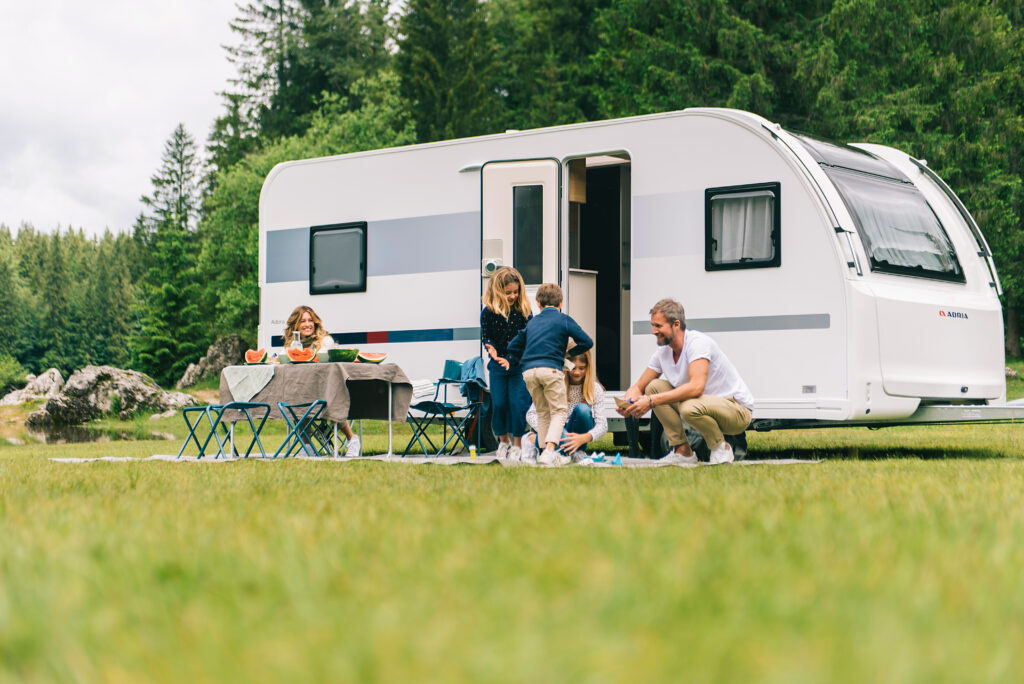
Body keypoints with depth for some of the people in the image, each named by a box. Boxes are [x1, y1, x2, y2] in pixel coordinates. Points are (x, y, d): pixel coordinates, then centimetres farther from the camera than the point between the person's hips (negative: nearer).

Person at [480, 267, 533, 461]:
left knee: (518, 403, -7)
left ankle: (517, 444, 9)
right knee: (498, 404, 2)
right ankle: (503, 441, 23)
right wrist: (491, 349, -19)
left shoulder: (523, 311, -6)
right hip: (498, 365, 1)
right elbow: (485, 337, 1)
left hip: (520, 366, -1)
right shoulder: (488, 312, -7)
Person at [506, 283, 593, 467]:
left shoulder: (532, 322, 22)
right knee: (559, 411, 0)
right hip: (550, 369, -4)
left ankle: (544, 451, 11)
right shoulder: (563, 319, 9)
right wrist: (569, 353, 20)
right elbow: (587, 342, 6)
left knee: (542, 412, 16)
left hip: (528, 371, 4)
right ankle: (549, 451, -17)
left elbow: (514, 347, 28)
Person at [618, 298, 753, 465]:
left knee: (690, 408, -37)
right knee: (654, 387, -6)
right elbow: (639, 387, 8)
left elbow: (696, 387, -36)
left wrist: (651, 401, -36)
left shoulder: (697, 342, -22)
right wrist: (627, 402, -17)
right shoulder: (663, 352, 1)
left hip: (738, 410, -8)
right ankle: (683, 451, -2)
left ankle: (721, 447, -7)